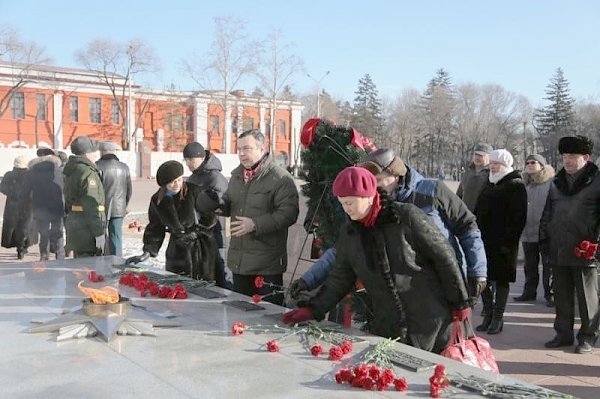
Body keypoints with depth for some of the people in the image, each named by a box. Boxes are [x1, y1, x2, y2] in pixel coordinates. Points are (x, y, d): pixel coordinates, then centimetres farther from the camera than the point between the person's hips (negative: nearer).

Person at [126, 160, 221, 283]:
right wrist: (147, 252, 4)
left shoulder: (194, 191, -10)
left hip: (202, 247, -3)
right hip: (178, 249, 3)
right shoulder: (157, 200, 2)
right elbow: (155, 228, 10)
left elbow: (210, 220, -6)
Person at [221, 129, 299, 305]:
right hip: (238, 260, 8)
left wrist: (256, 224, -25)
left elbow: (288, 213, -21)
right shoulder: (237, 175, 13)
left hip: (267, 264, -7)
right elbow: (229, 203, 27)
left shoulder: (280, 178, -13)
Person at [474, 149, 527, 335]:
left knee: (501, 279, 2)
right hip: (484, 240, 7)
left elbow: (519, 217, -14)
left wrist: (509, 241, -20)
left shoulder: (515, 186, -7)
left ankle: (498, 318, 11)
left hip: (503, 243, -7)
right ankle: (488, 315, 23)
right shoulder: (489, 185, 16)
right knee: (483, 278, 10)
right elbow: (478, 212, 21)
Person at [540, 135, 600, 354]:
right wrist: (544, 238, 13)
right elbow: (547, 214, 20)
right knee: (561, 296, 13)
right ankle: (563, 334, 25)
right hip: (558, 252, 5)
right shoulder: (557, 183, 14)